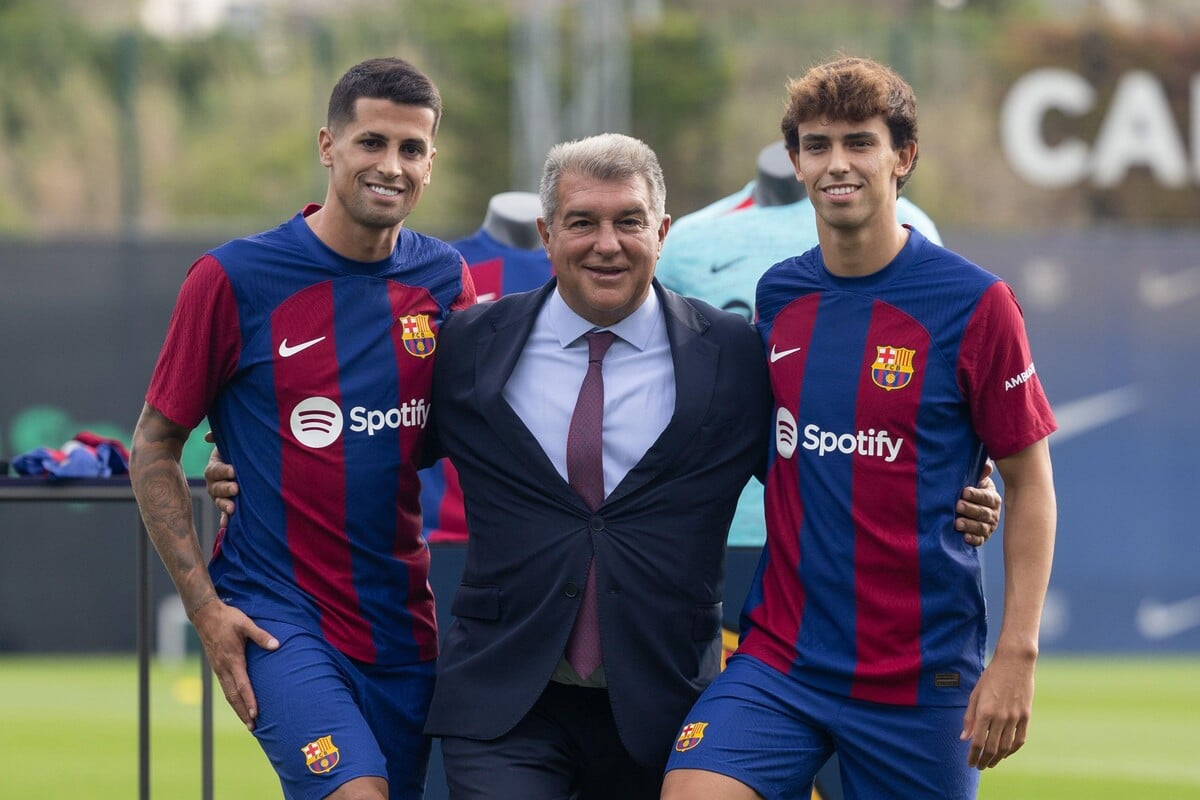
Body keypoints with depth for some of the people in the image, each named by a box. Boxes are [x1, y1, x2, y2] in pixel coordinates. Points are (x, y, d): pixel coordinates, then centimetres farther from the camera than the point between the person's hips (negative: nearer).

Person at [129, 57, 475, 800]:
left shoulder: (445, 279, 6)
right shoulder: (235, 279, -6)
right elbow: (154, 447, 1)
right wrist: (204, 605, -7)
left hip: (407, 622, 5)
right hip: (279, 618, -5)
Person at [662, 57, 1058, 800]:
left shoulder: (973, 302, -7)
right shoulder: (777, 295, 6)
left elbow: (1030, 482, -3)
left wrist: (1017, 654, -10)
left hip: (920, 676, -3)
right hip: (780, 658, 3)